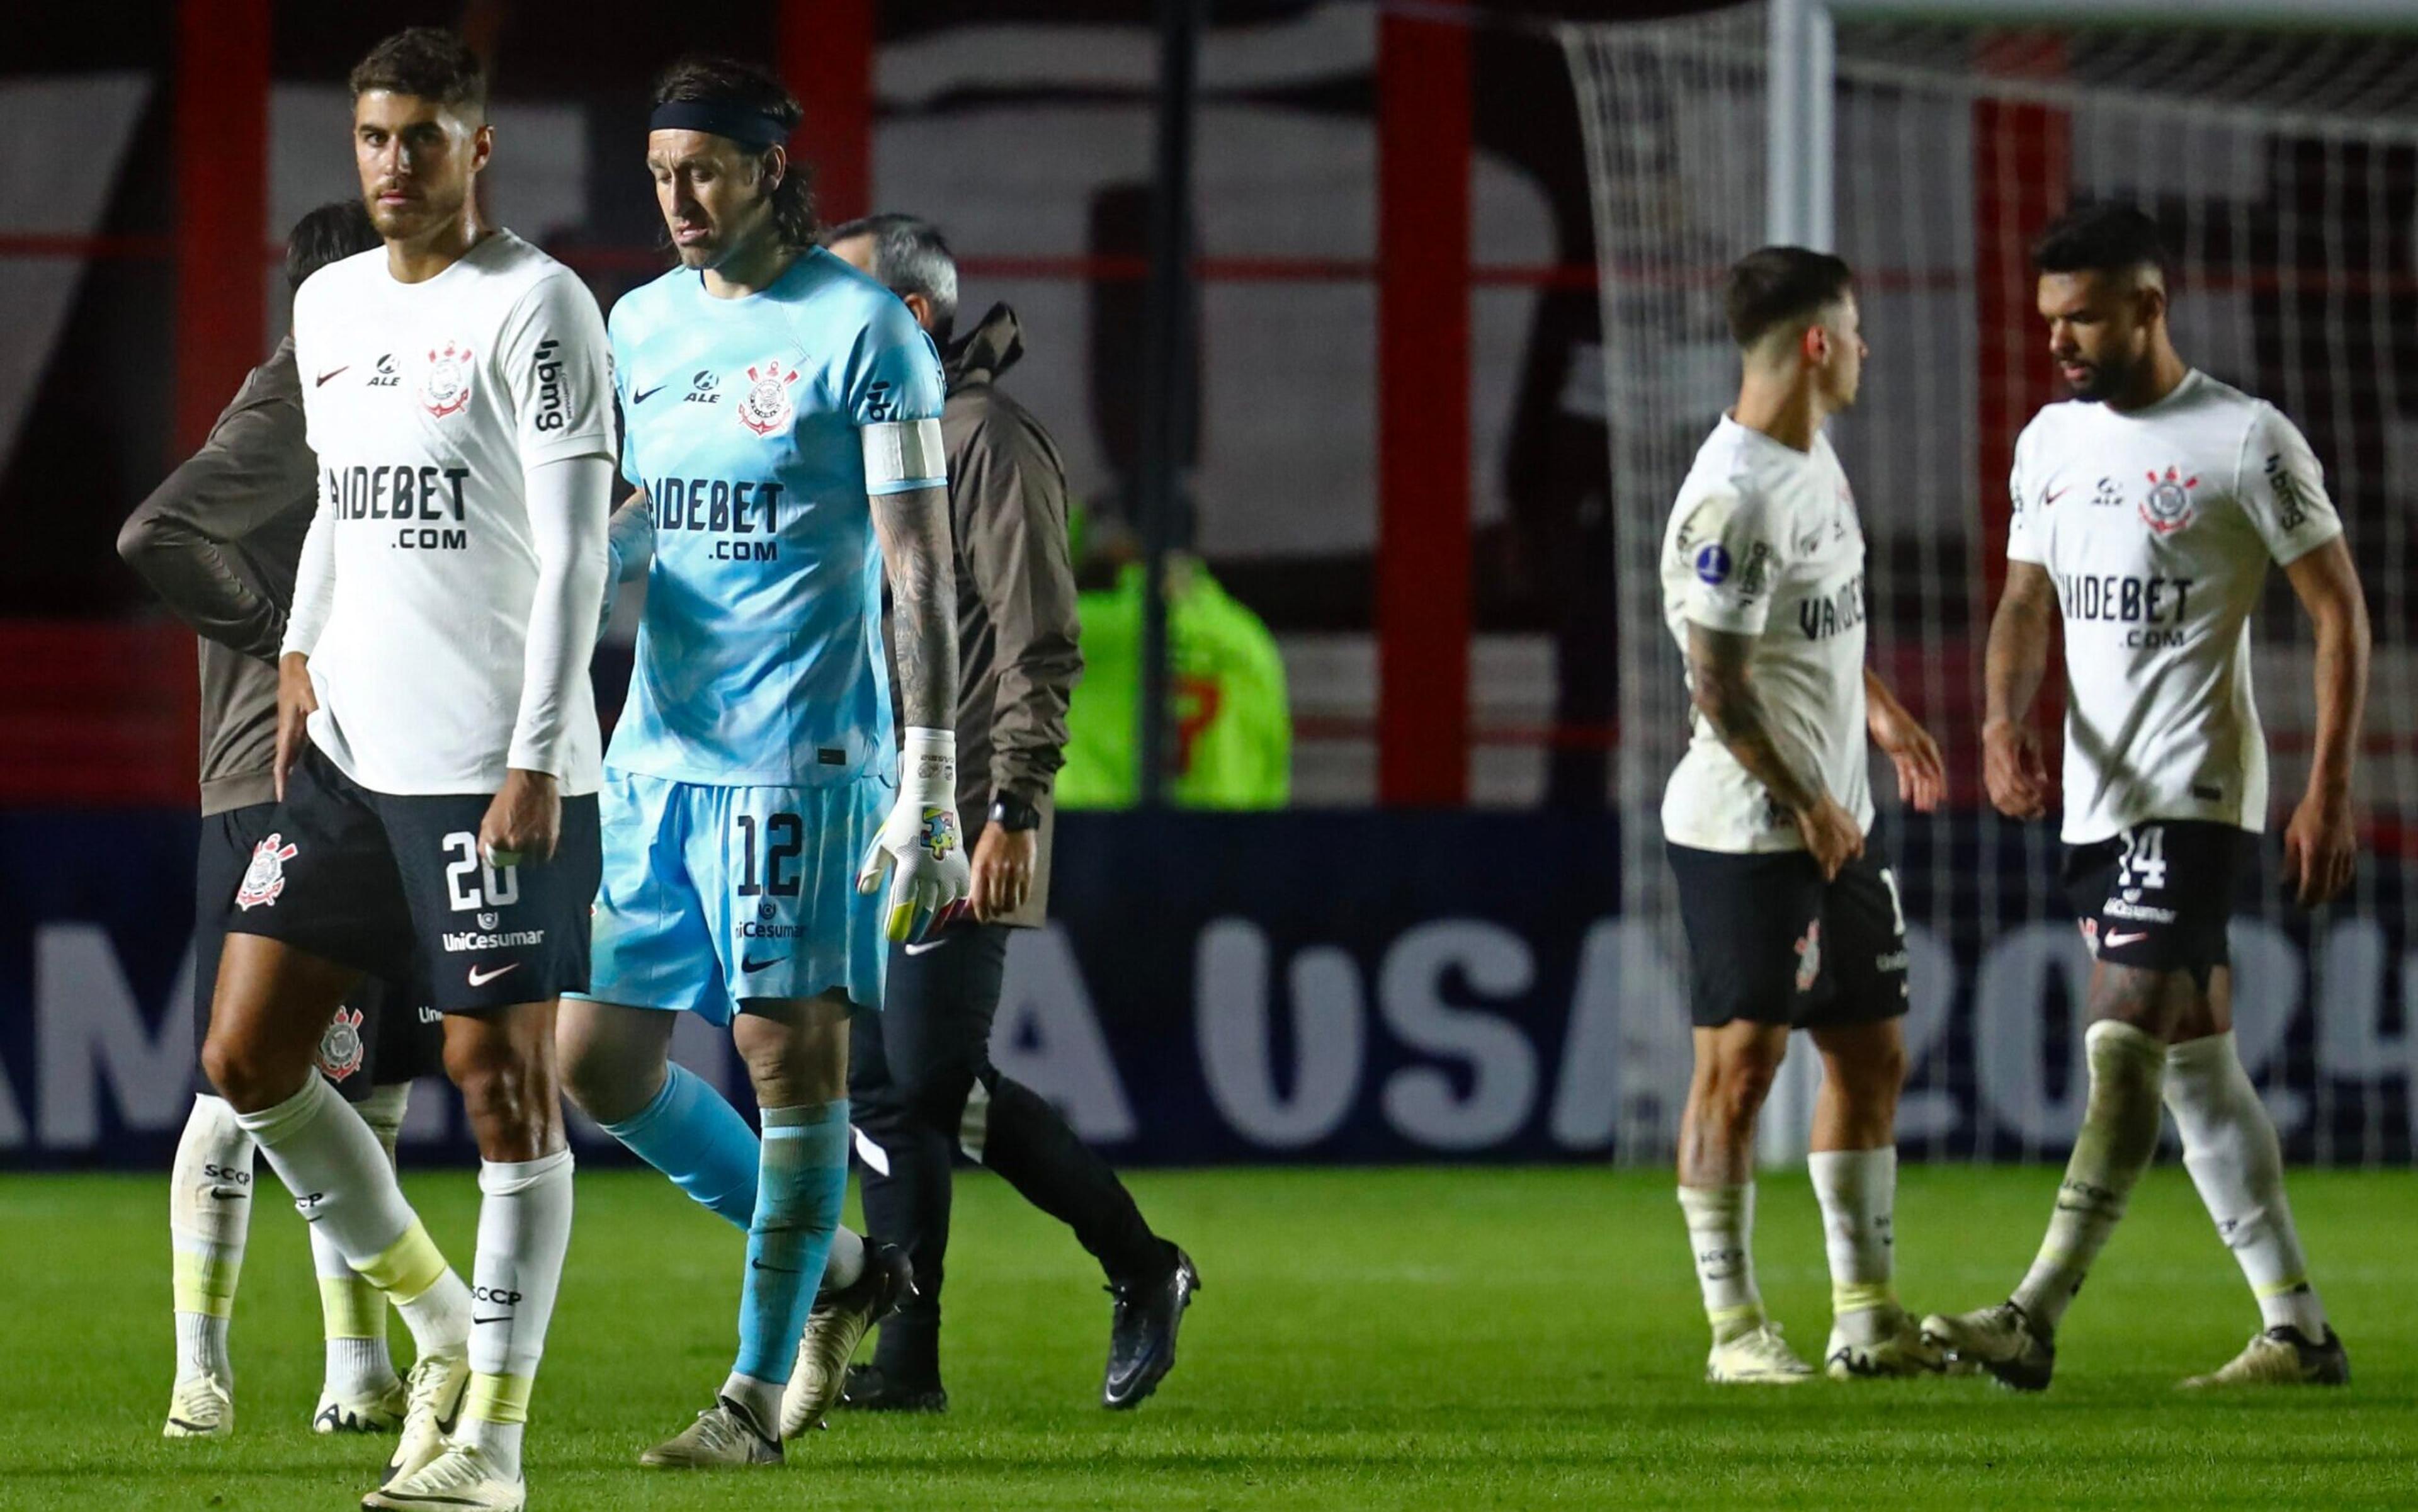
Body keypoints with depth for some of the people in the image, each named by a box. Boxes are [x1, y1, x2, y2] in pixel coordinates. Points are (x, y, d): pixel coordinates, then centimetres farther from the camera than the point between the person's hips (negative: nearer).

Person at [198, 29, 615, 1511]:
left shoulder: (536, 305, -9)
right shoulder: (330, 305, 13)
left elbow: (575, 548, -12)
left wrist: (535, 761, -17)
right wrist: (302, 651, 11)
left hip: (494, 764, -8)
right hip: (347, 751, 8)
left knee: (501, 1070, -5)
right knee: (246, 1057, 4)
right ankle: (441, 1319, 20)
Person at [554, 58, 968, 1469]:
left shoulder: (862, 329, -8)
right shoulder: (643, 323, 11)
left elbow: (920, 567, -10)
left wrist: (931, 788, -15)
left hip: (801, 754, -7)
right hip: (659, 752, 7)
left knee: (794, 1054, -6)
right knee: (600, 1056, 5)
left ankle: (762, 1386, 3)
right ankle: (838, 1267, 22)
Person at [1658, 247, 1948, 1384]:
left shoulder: (1815, 456, 10)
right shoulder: (1731, 498, -20)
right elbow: (1719, 686, -20)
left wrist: (1874, 707, 24)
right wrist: (1805, 805, -14)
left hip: (1835, 823, 10)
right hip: (1745, 827, -10)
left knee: (1871, 1055, 11)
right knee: (1740, 1064, -4)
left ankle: (1864, 1318, 18)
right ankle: (1735, 1329, 1)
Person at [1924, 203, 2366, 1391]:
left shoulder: (2247, 442, -8)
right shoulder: (2050, 442, 12)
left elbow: (2340, 613, -5)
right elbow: (2028, 601, 17)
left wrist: (2329, 793, -11)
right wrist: (2005, 721, -4)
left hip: (2194, 794, -8)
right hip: (2095, 797, 8)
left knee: (2125, 1046, -16)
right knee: (2195, 1067, 8)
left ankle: (2036, 1318, -22)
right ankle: (2296, 1331, 13)